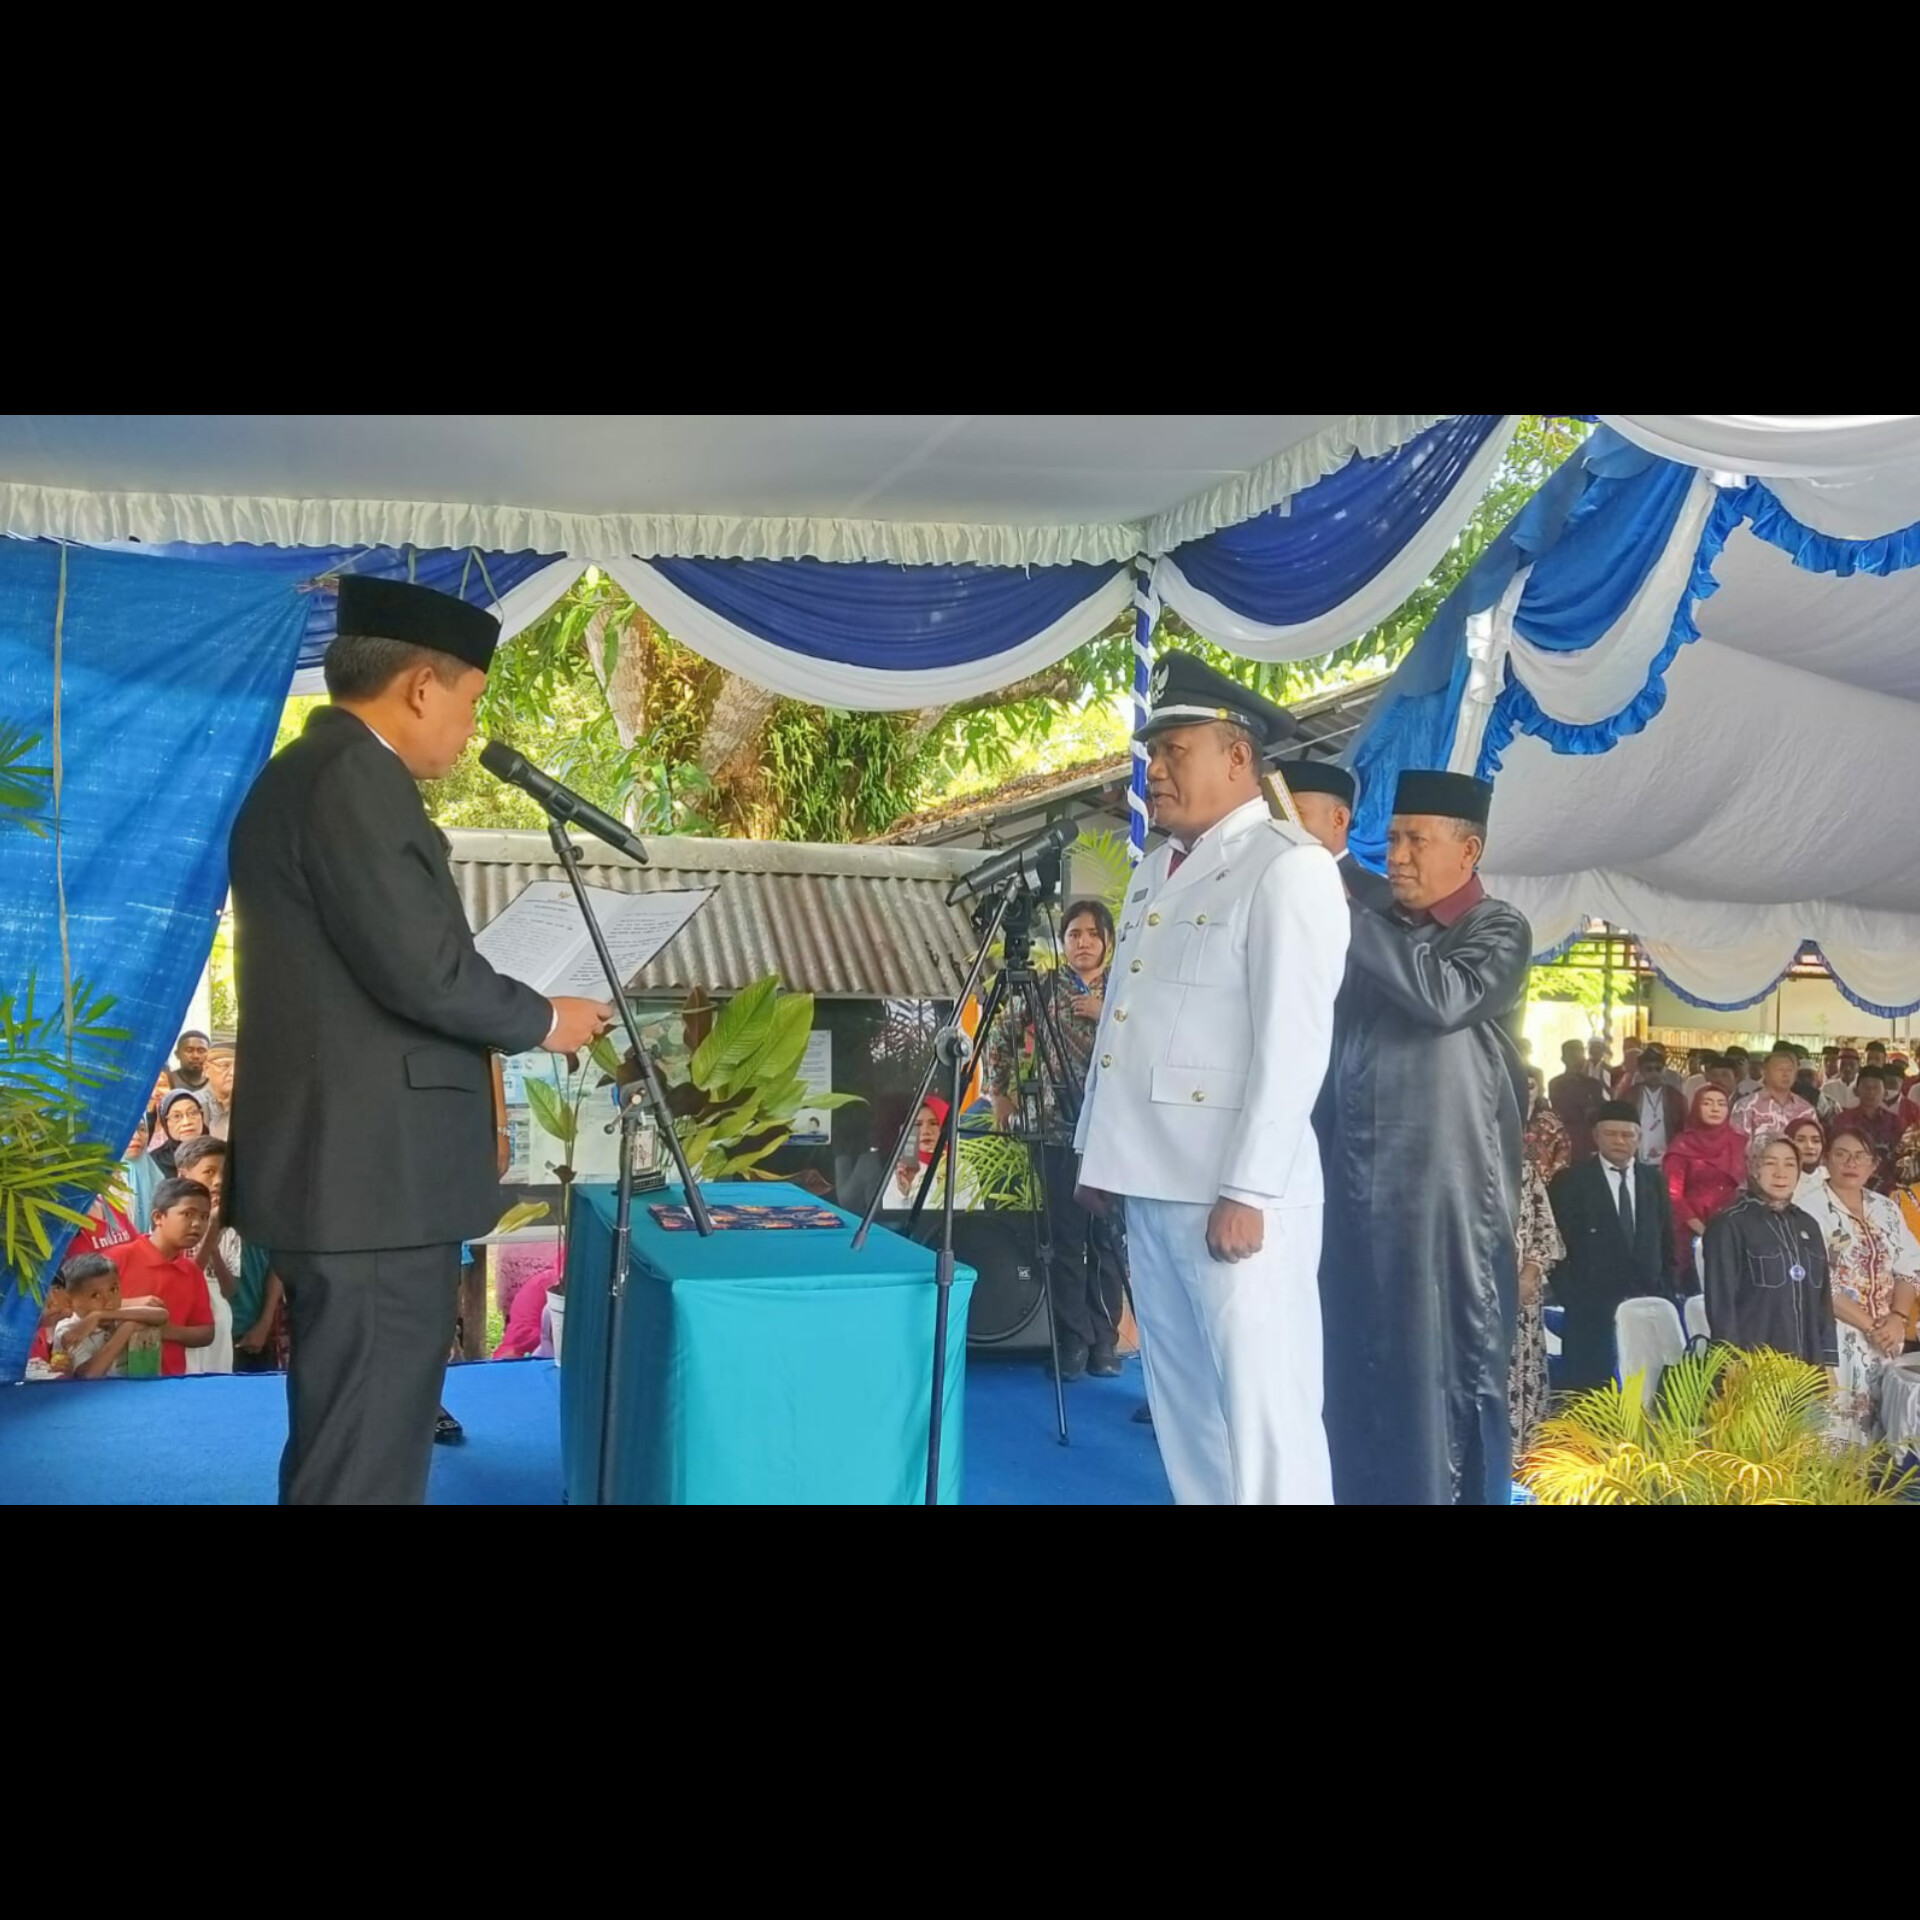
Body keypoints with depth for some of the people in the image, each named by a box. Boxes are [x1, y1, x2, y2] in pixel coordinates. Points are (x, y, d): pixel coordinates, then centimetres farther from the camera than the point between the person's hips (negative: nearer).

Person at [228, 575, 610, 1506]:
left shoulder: (301, 770, 17)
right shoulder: (356, 775, -15)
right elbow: (421, 967, -21)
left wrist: (512, 1019, 17)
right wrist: (542, 1020, -5)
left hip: (343, 1163, 11)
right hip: (372, 1172, -11)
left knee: (350, 1440, 19)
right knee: (365, 1457, -3)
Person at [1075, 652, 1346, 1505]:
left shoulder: (1288, 867, -8)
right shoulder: (1155, 870, 17)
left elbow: (1293, 1041, -15)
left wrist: (1247, 1191, -19)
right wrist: (1099, 1150, 17)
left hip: (1231, 1193, -8)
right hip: (1151, 1182, 8)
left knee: (1262, 1415, -3)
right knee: (1182, 1407, 15)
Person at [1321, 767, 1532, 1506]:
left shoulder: (1498, 930, -1)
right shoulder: (1376, 931, 15)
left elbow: (1446, 998, -21)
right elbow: (1335, 1033, 16)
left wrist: (1344, 913, -18)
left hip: (1448, 1185, -5)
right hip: (1361, 1179, 5)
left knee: (1449, 1361, 0)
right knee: (1358, 1357, 8)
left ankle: (1456, 1490, 9)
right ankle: (1366, 1488, 18)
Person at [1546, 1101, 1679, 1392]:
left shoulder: (1654, 1180, 14)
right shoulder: (1571, 1182, 1)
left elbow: (1667, 1241, 16)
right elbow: (1562, 1245, -1)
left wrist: (1669, 1289, 7)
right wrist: (1568, 1296, -8)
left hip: (1647, 1302, 3)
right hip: (1591, 1307, -3)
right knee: (1592, 1387, -5)